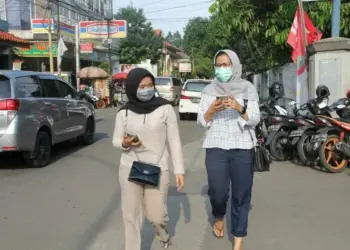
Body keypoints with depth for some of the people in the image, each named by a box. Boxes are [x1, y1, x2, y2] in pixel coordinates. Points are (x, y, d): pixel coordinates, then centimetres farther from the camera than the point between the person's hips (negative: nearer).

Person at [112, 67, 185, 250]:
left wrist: (179, 170, -4)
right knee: (131, 215, 5)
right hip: (129, 169, 2)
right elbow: (115, 141, 8)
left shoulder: (165, 108, -7)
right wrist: (124, 143, -15)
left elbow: (174, 140, -3)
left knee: (157, 215, 6)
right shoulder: (124, 113, -2)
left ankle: (163, 234, 42)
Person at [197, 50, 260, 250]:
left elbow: (254, 120, -3)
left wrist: (240, 108, -22)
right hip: (215, 147, 1)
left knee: (241, 194, 0)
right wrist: (212, 109, -16)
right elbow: (202, 121, 4)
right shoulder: (210, 89, 7)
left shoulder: (248, 88, 3)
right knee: (217, 191, 0)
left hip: (242, 148, -1)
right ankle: (219, 218, 34)